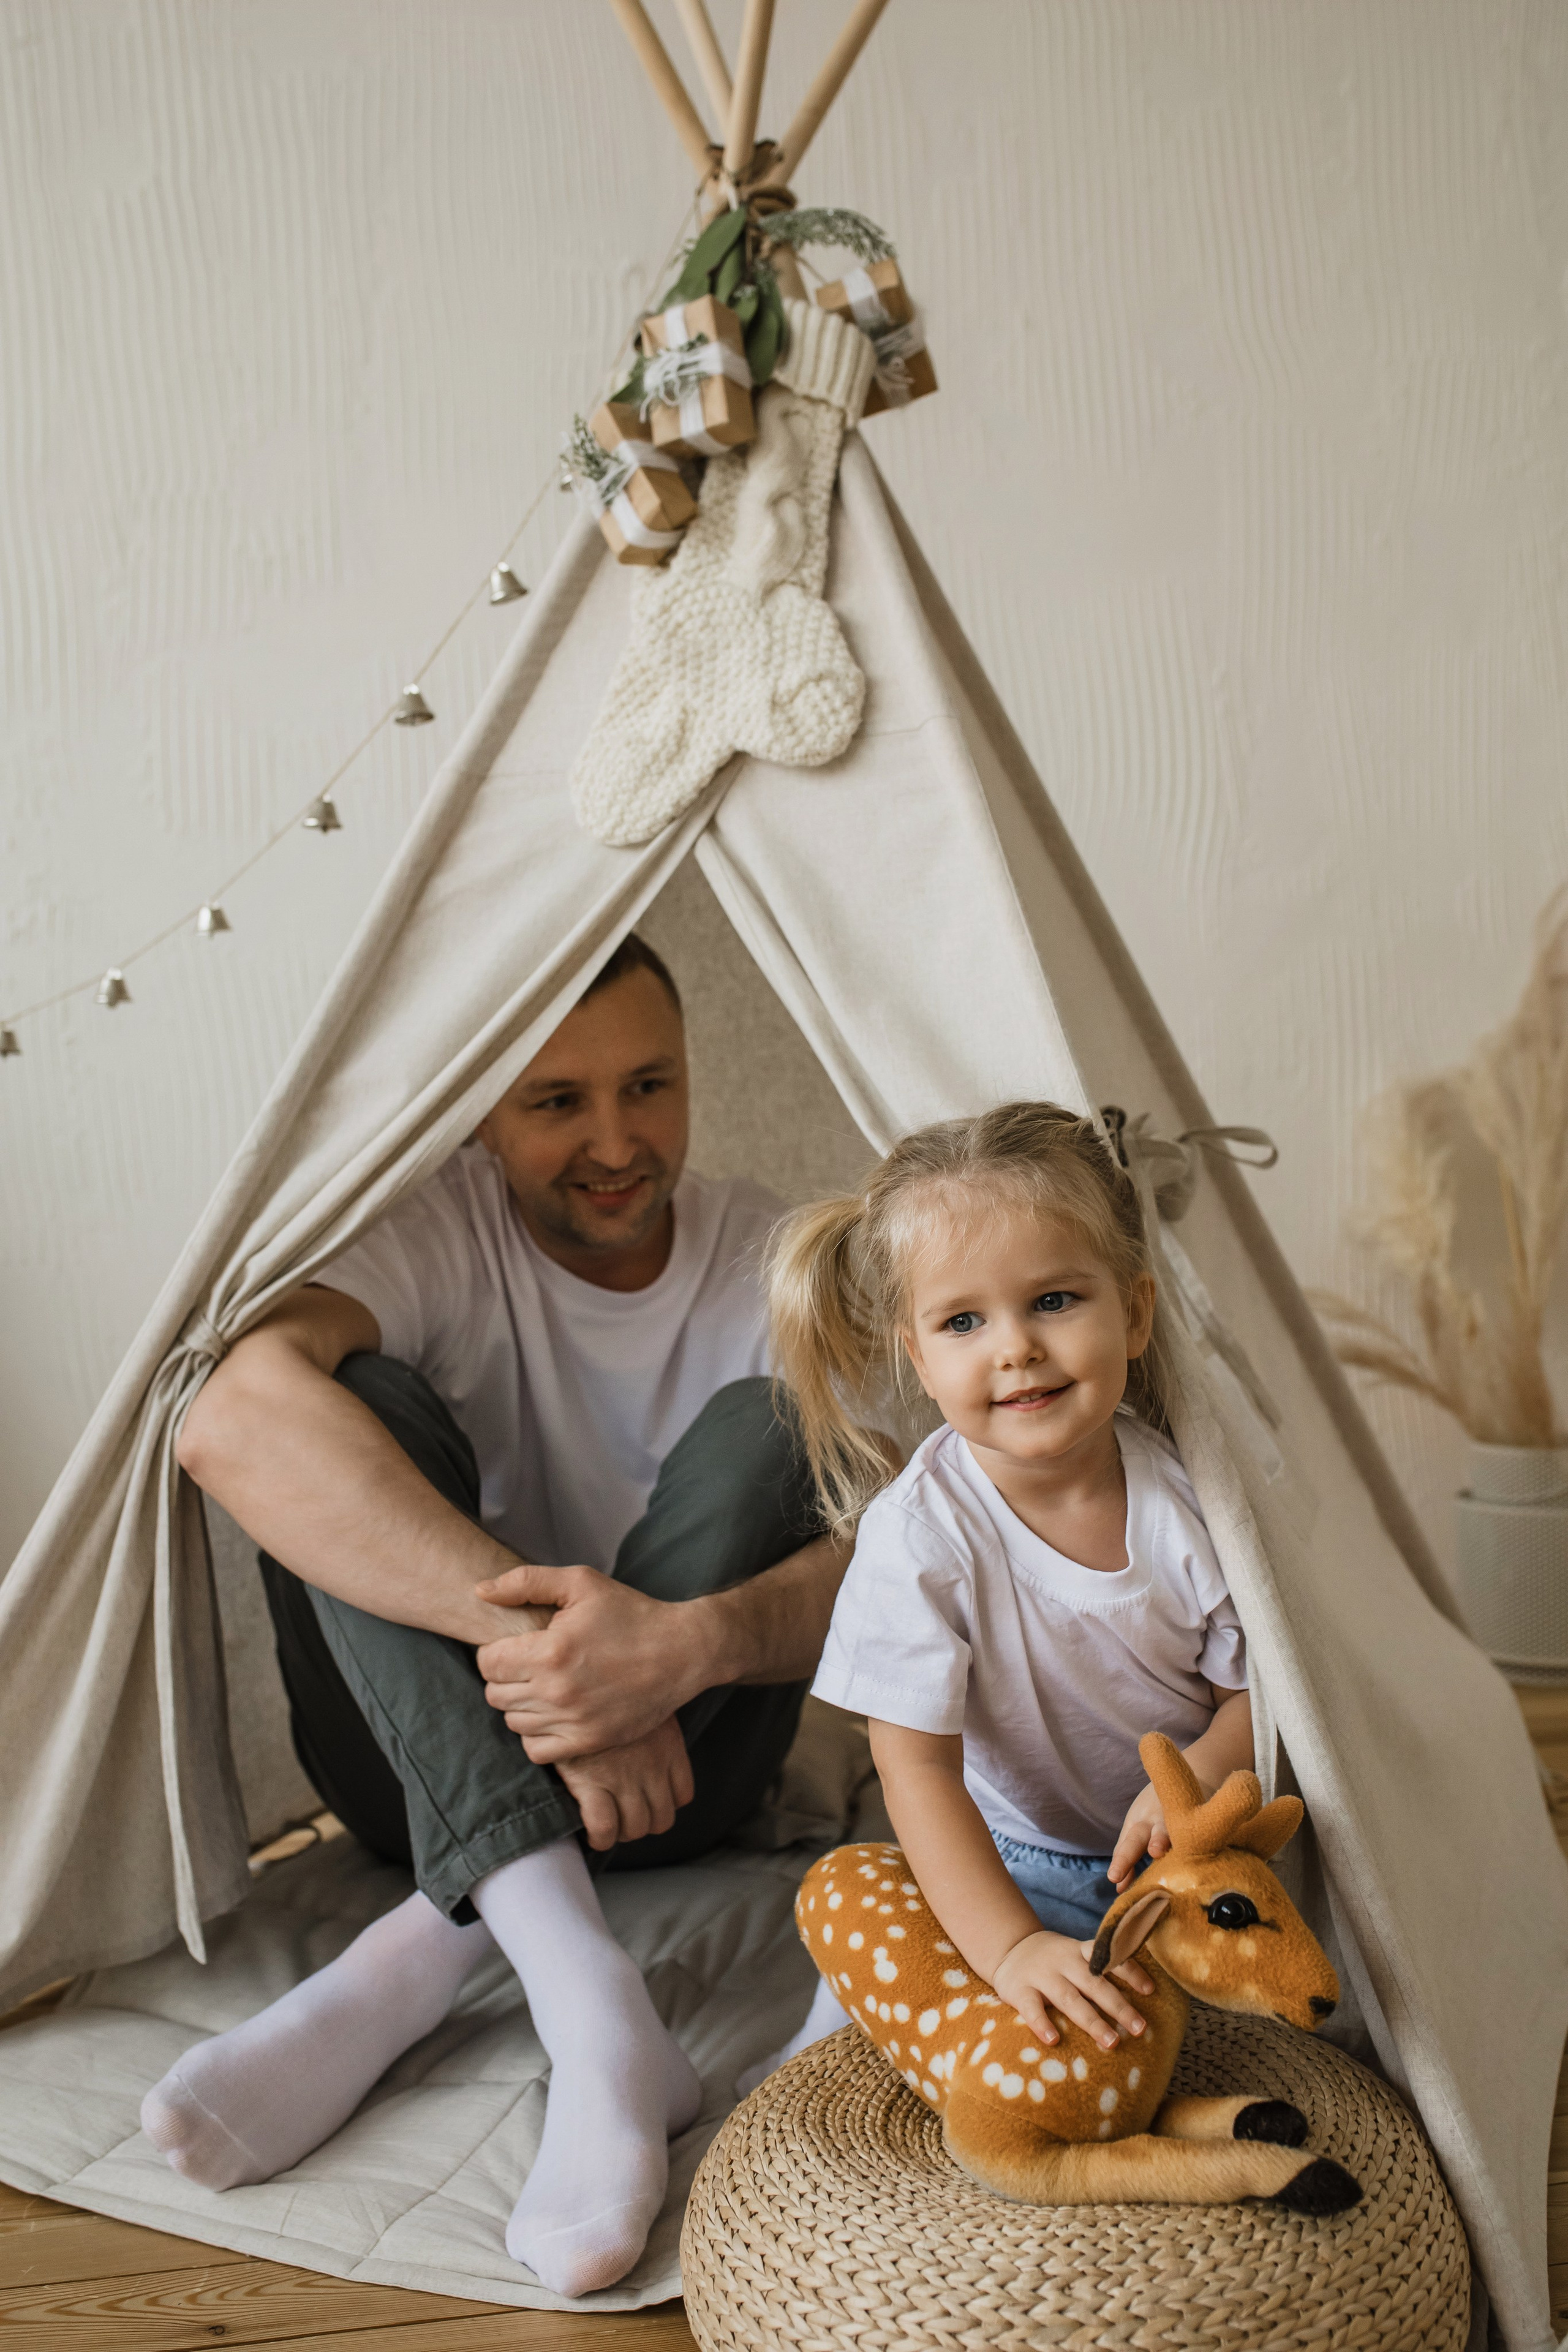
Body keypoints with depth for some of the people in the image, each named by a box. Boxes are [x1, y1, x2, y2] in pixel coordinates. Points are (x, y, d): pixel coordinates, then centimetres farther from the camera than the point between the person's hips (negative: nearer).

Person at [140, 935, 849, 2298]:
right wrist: (532, 1623, -45)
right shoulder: (435, 1231, -14)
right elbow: (234, 1420, -37)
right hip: (425, 1764, -1)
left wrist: (693, 1643, -42)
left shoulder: (770, 1259, -8)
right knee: (364, 1407, -27)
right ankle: (587, 1994, -41)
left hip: (675, 1771, 2)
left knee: (760, 1431, -24)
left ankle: (416, 1961, -27)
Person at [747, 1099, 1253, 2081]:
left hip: (1180, 1853, 2)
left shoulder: (1188, 1493, -16)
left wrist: (1195, 1777, -27)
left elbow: (1257, 1684, -5)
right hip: (1006, 1861, -2)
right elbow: (915, 1765, -24)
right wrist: (1013, 1948, -35)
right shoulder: (918, 1531, -23)